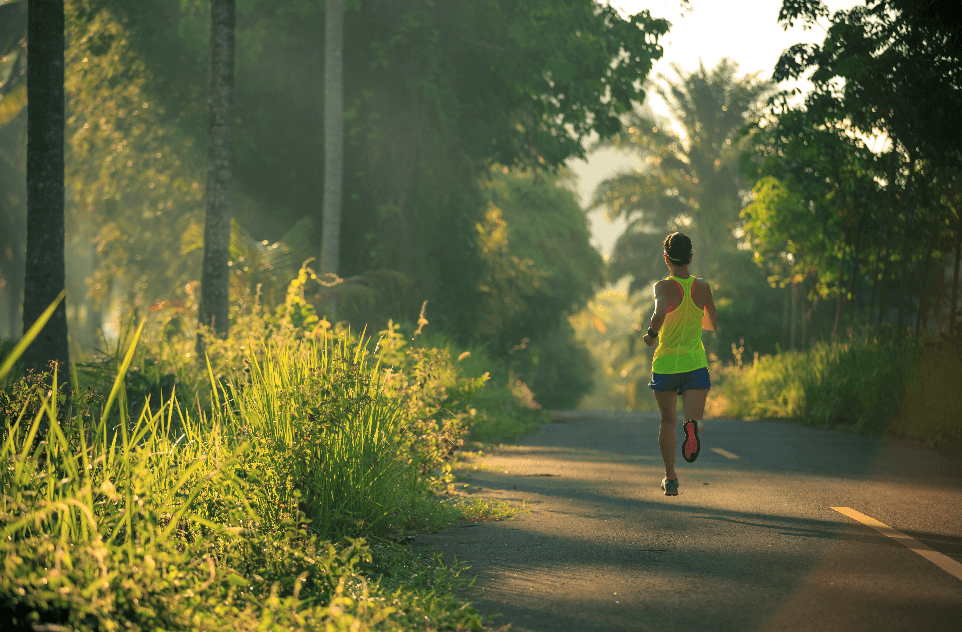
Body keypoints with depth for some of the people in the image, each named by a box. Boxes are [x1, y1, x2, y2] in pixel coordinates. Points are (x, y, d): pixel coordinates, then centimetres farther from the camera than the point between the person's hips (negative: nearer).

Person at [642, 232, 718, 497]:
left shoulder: (664, 287, -10)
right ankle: (693, 426, -47)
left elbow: (660, 313, -31)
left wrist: (651, 333, -13)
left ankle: (670, 479, 22)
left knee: (668, 421, 17)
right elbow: (713, 325, 14)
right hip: (696, 364, 1)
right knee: (695, 420, -9)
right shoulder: (703, 287, 2)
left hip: (666, 363, -1)